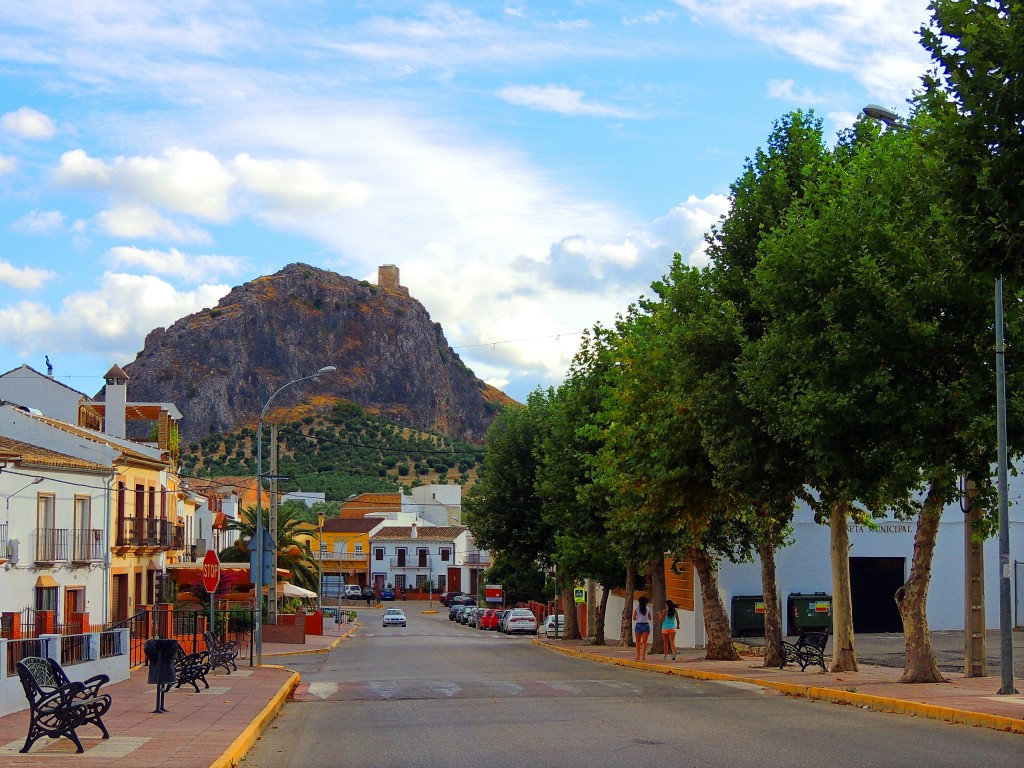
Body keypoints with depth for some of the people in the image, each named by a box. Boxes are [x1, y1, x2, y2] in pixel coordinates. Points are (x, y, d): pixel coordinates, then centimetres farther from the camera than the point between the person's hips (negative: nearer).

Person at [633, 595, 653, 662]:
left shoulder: (636, 608, -2)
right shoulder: (648, 608, 2)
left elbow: (634, 618, -4)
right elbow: (650, 618, 11)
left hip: (638, 625, 0)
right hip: (646, 625, 0)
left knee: (638, 642, 13)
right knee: (644, 642, 1)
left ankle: (638, 656, 15)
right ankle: (643, 656, -6)